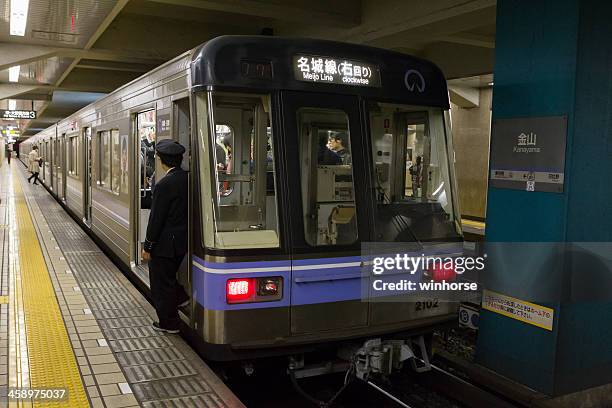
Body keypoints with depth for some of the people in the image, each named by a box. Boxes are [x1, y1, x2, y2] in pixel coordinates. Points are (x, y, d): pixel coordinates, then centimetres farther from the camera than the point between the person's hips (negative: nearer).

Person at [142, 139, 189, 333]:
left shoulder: (164, 184, -22)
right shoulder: (188, 178, -2)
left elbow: (156, 218, -18)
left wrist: (147, 246, -9)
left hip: (165, 243, -7)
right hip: (183, 241, 7)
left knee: (162, 283, 9)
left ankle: (168, 323, 20)